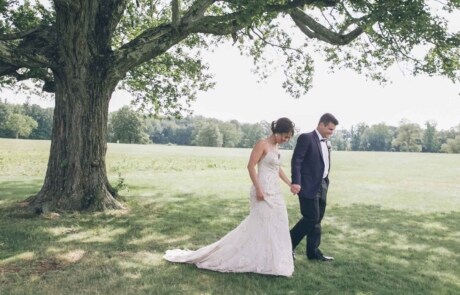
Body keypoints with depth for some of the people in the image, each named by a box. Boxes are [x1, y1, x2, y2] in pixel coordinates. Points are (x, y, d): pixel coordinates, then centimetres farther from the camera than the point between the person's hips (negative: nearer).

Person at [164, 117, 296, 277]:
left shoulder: (275, 147, 13)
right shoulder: (262, 144, -13)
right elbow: (251, 166, -18)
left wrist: (290, 183, 27)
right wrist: (258, 188, -23)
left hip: (274, 192, 9)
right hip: (263, 191, -9)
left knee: (274, 225, 12)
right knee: (262, 225, -5)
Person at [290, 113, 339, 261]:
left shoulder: (326, 142, 15)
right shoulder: (306, 138, -10)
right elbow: (296, 161, -16)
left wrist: (326, 183, 16)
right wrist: (295, 182, -24)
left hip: (322, 186, 8)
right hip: (308, 186, -8)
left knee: (317, 220, 11)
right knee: (311, 218, -8)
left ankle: (313, 251, 21)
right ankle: (289, 242, 9)